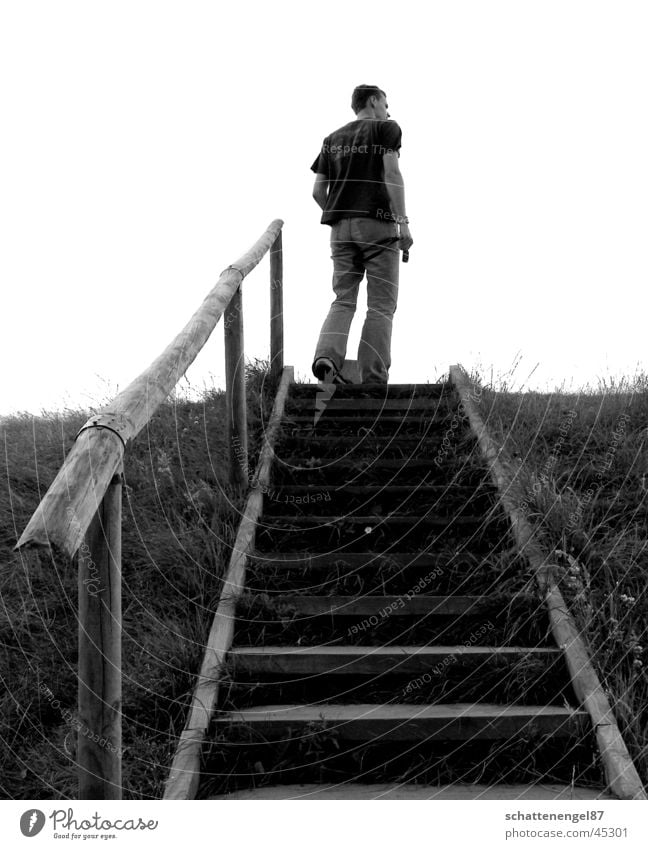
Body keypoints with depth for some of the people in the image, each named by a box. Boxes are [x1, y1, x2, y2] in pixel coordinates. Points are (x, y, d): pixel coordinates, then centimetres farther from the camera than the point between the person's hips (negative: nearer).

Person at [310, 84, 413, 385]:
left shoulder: (332, 139, 19)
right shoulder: (386, 129, 5)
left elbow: (318, 191, 12)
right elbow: (391, 174, -9)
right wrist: (403, 222, -12)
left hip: (341, 227, 5)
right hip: (378, 224, -4)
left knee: (343, 300, 6)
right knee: (381, 306, -1)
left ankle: (327, 357, -19)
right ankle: (373, 379, -7)